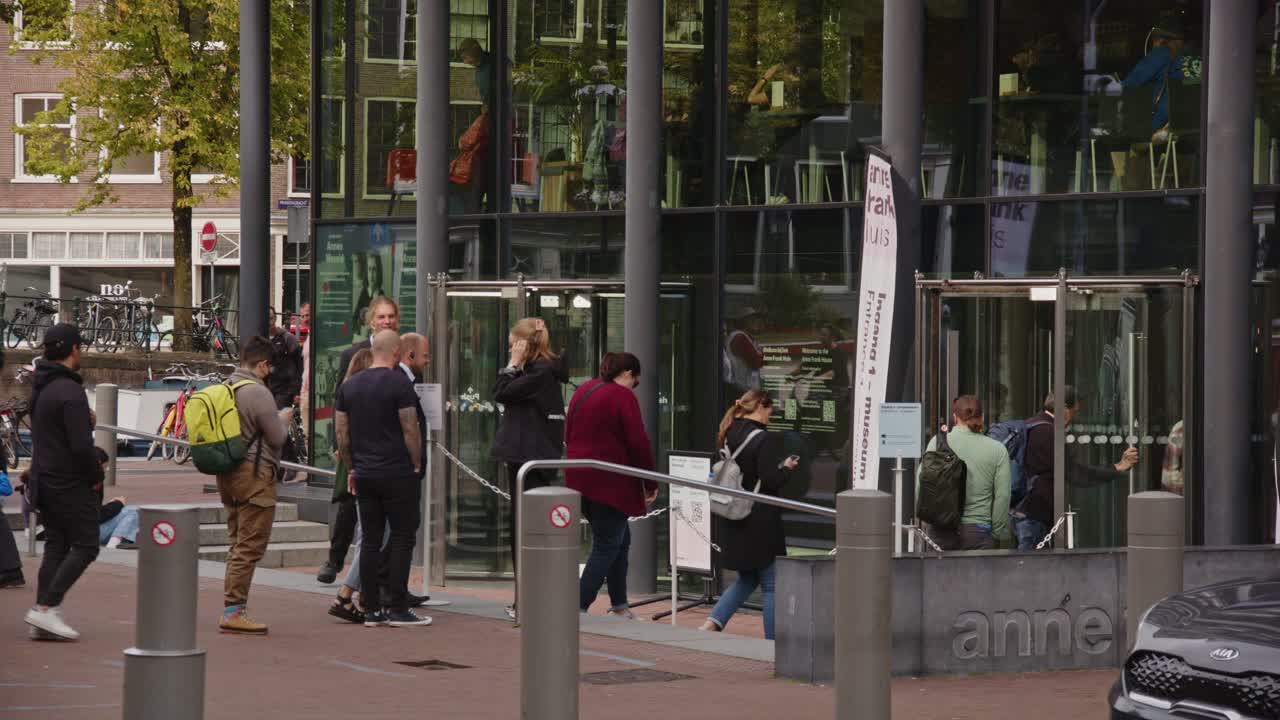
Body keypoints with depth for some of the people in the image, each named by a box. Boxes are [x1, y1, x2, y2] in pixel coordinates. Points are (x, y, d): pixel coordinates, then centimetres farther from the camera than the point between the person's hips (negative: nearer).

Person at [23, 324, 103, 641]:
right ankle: (47, 608, -12)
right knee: (85, 546, -3)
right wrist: (97, 475, -8)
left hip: (44, 480, 9)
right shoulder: (70, 392, -19)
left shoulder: (40, 388, 11)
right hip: (71, 484, -9)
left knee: (56, 546, 11)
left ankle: (42, 617, 6)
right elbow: (82, 445, -23)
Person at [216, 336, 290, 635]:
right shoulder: (257, 392, -16)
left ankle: (233, 609, 17)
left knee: (238, 544, 16)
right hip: (255, 475, -9)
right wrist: (283, 419, 9)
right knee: (250, 546, -6)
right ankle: (233, 612, -9)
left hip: (227, 474, 9)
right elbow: (277, 439, -12)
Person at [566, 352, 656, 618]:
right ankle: (578, 608, -9)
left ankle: (619, 606, 21)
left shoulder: (583, 391, 14)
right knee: (606, 546, -3)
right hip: (610, 484, -8)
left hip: (579, 480, 8)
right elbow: (639, 444, -14)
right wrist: (650, 484, -6)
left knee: (620, 539, 19)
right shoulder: (623, 397, -11)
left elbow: (568, 435, 22)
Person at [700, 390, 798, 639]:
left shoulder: (730, 437, 7)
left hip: (733, 523, 7)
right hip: (760, 523, -7)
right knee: (771, 584, 4)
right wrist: (787, 467, 0)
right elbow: (771, 481, -20)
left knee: (747, 579, 21)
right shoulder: (766, 439, -16)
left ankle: (713, 623, 5)